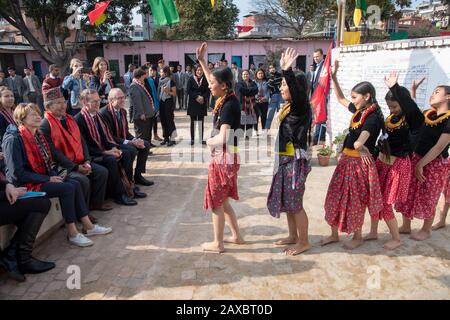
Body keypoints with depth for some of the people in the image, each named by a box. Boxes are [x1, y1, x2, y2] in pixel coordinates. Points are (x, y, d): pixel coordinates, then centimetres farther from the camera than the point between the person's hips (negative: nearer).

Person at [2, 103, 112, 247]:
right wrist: (48, 179, -19)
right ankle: (72, 233, -13)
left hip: (42, 178, 8)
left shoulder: (37, 135, 9)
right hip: (26, 184, -8)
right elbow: (17, 173, -21)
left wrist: (54, 174, -5)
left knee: (75, 184, -9)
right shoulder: (13, 140, -17)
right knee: (67, 188, -23)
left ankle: (88, 226, -4)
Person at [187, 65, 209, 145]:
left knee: (201, 122, 6)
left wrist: (203, 97, -16)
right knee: (193, 121, 3)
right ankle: (192, 139, 8)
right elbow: (189, 91, -5)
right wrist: (196, 97, -15)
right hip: (193, 103, -1)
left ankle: (201, 139, 11)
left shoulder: (205, 80, 4)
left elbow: (208, 91, 0)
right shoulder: (191, 79, 1)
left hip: (202, 103, 1)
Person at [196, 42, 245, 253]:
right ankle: (237, 236, 31)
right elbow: (211, 78, 23)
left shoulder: (229, 105, -20)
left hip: (224, 158, -9)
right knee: (223, 200, 19)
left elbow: (222, 138, -26)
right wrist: (201, 60, 21)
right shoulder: (227, 99, 5)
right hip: (225, 156, 9)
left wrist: (208, 141, -7)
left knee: (217, 202, 5)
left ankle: (217, 244, 19)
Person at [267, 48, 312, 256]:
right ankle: (293, 236, 31)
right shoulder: (289, 107, 11)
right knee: (287, 200, 17)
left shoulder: (301, 106, -14)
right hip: (286, 159, 10)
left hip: (295, 160, -10)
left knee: (294, 202, 0)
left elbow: (297, 91, -36)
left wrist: (287, 70, -47)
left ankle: (304, 241, 16)